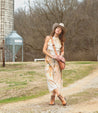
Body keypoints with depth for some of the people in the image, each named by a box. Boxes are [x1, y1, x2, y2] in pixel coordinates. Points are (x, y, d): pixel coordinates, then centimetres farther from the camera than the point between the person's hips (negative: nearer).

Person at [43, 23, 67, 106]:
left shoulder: (61, 40, 10)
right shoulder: (48, 38, 2)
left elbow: (62, 51, 15)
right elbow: (44, 50, -2)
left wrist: (60, 56, -8)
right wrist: (52, 56, -13)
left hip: (57, 62, 2)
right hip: (49, 61, -2)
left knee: (57, 78, -4)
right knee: (50, 78, -12)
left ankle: (53, 98, 1)